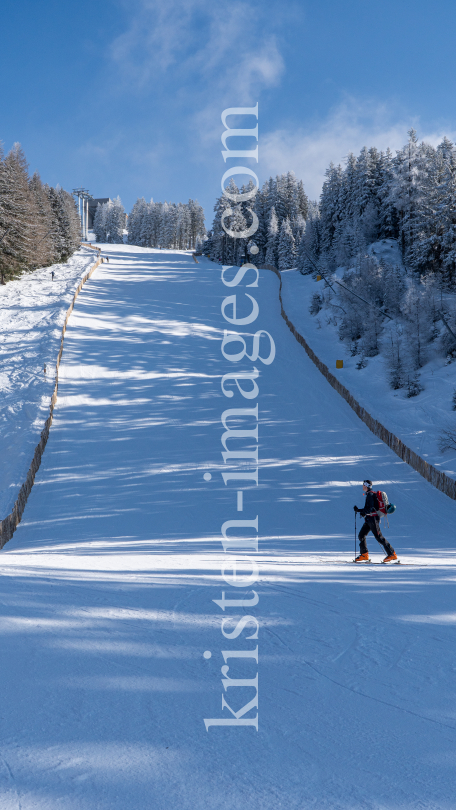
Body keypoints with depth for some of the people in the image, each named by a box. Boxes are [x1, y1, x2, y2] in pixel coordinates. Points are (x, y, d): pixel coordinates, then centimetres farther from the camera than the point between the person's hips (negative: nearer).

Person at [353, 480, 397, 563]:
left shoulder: (370, 495, -12)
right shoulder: (368, 495, 17)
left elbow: (371, 508, -22)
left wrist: (364, 512, -33)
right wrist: (358, 510, 19)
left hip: (373, 518, -10)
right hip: (369, 519, 10)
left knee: (379, 537, -8)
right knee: (361, 536, 7)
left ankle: (392, 554, -5)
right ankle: (364, 555, 10)